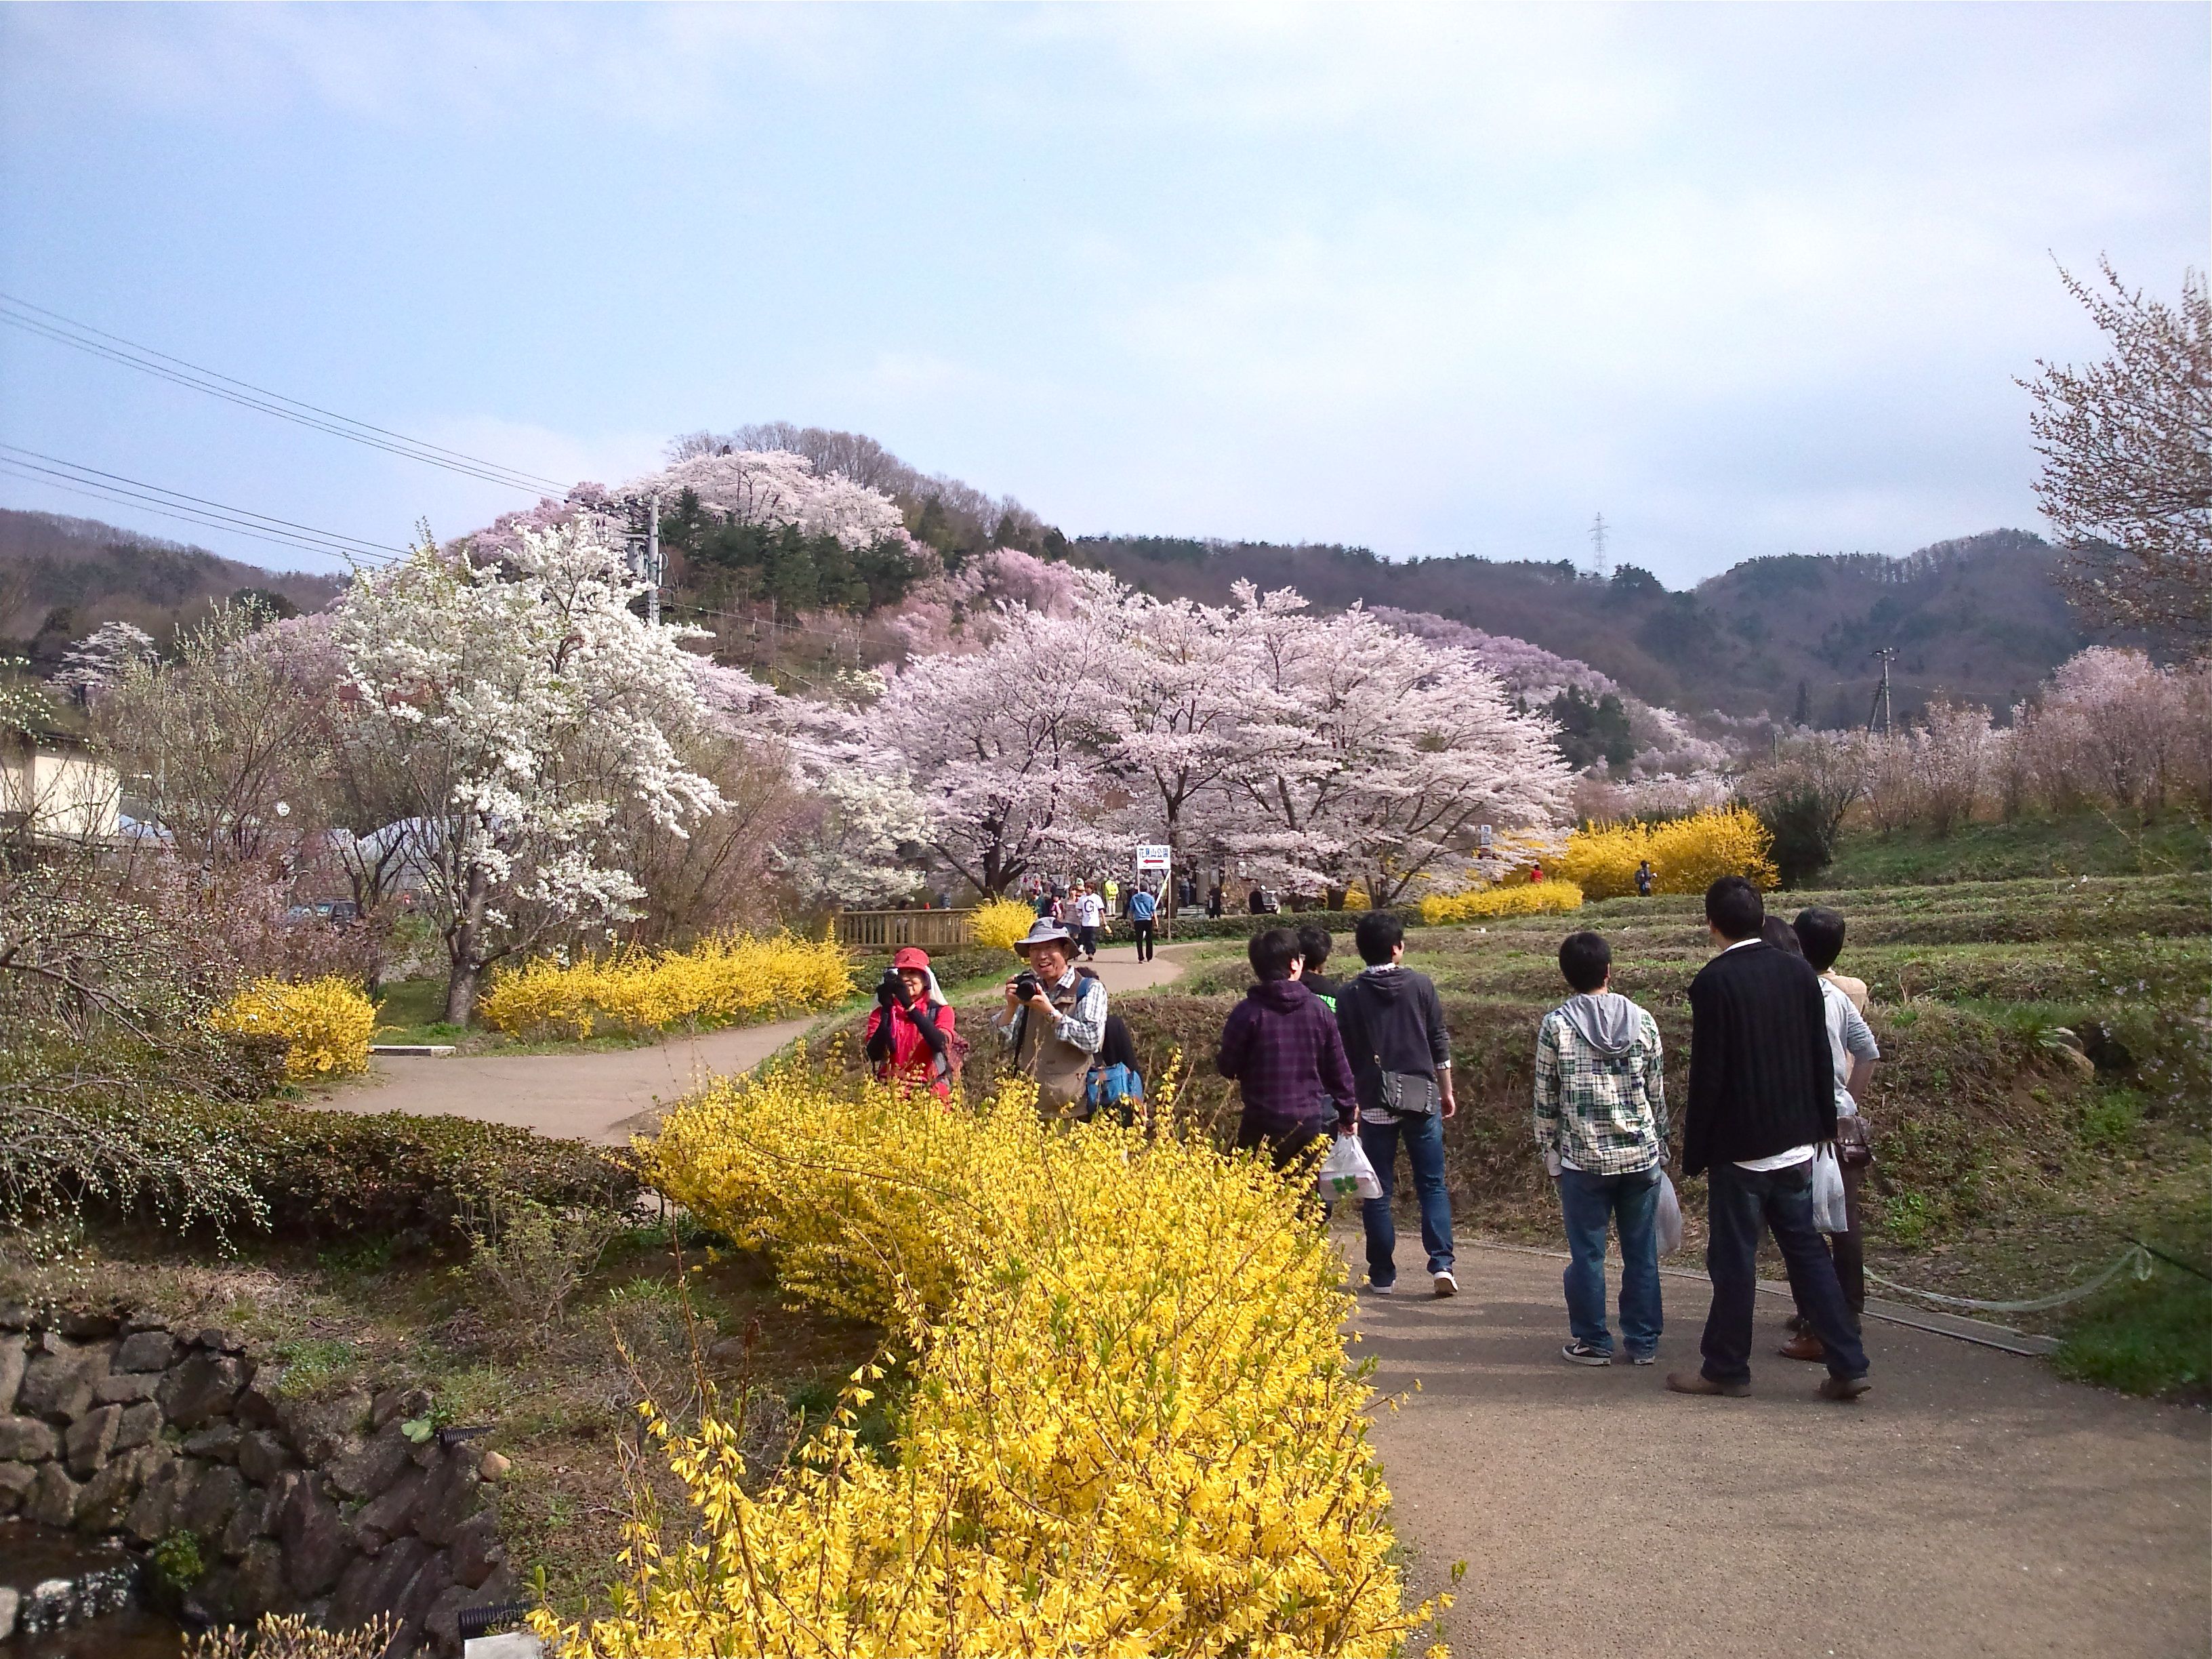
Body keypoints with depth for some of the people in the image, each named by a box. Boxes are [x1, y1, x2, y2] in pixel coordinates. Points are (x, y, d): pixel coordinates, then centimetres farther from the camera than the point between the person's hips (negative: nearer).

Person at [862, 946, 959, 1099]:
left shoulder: (940, 1011, 6)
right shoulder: (882, 1012, 9)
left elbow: (940, 1045, -15)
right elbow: (874, 1055, -6)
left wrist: (910, 1006, -20)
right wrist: (886, 1011, -16)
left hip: (930, 1091, -1)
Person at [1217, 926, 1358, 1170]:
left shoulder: (1247, 1013, -10)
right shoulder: (1317, 1009, -2)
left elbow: (1227, 1068, -5)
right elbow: (1339, 1068, 4)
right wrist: (1348, 1114, 16)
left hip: (1264, 1125, -3)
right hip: (1314, 1122, 3)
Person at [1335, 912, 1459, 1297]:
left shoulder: (1349, 996, -1)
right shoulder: (1420, 985, 0)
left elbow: (1344, 1055, 2)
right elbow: (1440, 1043, 3)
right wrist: (1447, 1092, 13)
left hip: (1375, 1104, 0)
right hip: (1422, 1098, 0)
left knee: (1377, 1192, 7)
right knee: (1432, 1186, 7)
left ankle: (1382, 1275, 9)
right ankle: (1441, 1264, -5)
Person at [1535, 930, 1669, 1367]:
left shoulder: (1555, 1026, -6)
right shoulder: (1642, 1020, 0)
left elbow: (1546, 1098, -2)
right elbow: (1657, 1092, 6)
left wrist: (1549, 1151, 9)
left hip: (1583, 1159, -2)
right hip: (1641, 1155, 2)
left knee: (1587, 1254, 7)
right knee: (1641, 1253, 10)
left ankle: (1592, 1342, 14)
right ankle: (1643, 1342, 18)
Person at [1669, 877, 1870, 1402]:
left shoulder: (1713, 982, -16)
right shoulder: (1799, 972, 3)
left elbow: (1707, 1076, -15)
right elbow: (1821, 1059, 8)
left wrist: (1694, 1153, -7)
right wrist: (1823, 1127, 18)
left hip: (1739, 1147, -6)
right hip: (1795, 1143, 6)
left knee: (1733, 1258, 4)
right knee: (1806, 1250, 13)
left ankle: (1726, 1369, 15)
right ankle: (1847, 1365, 12)